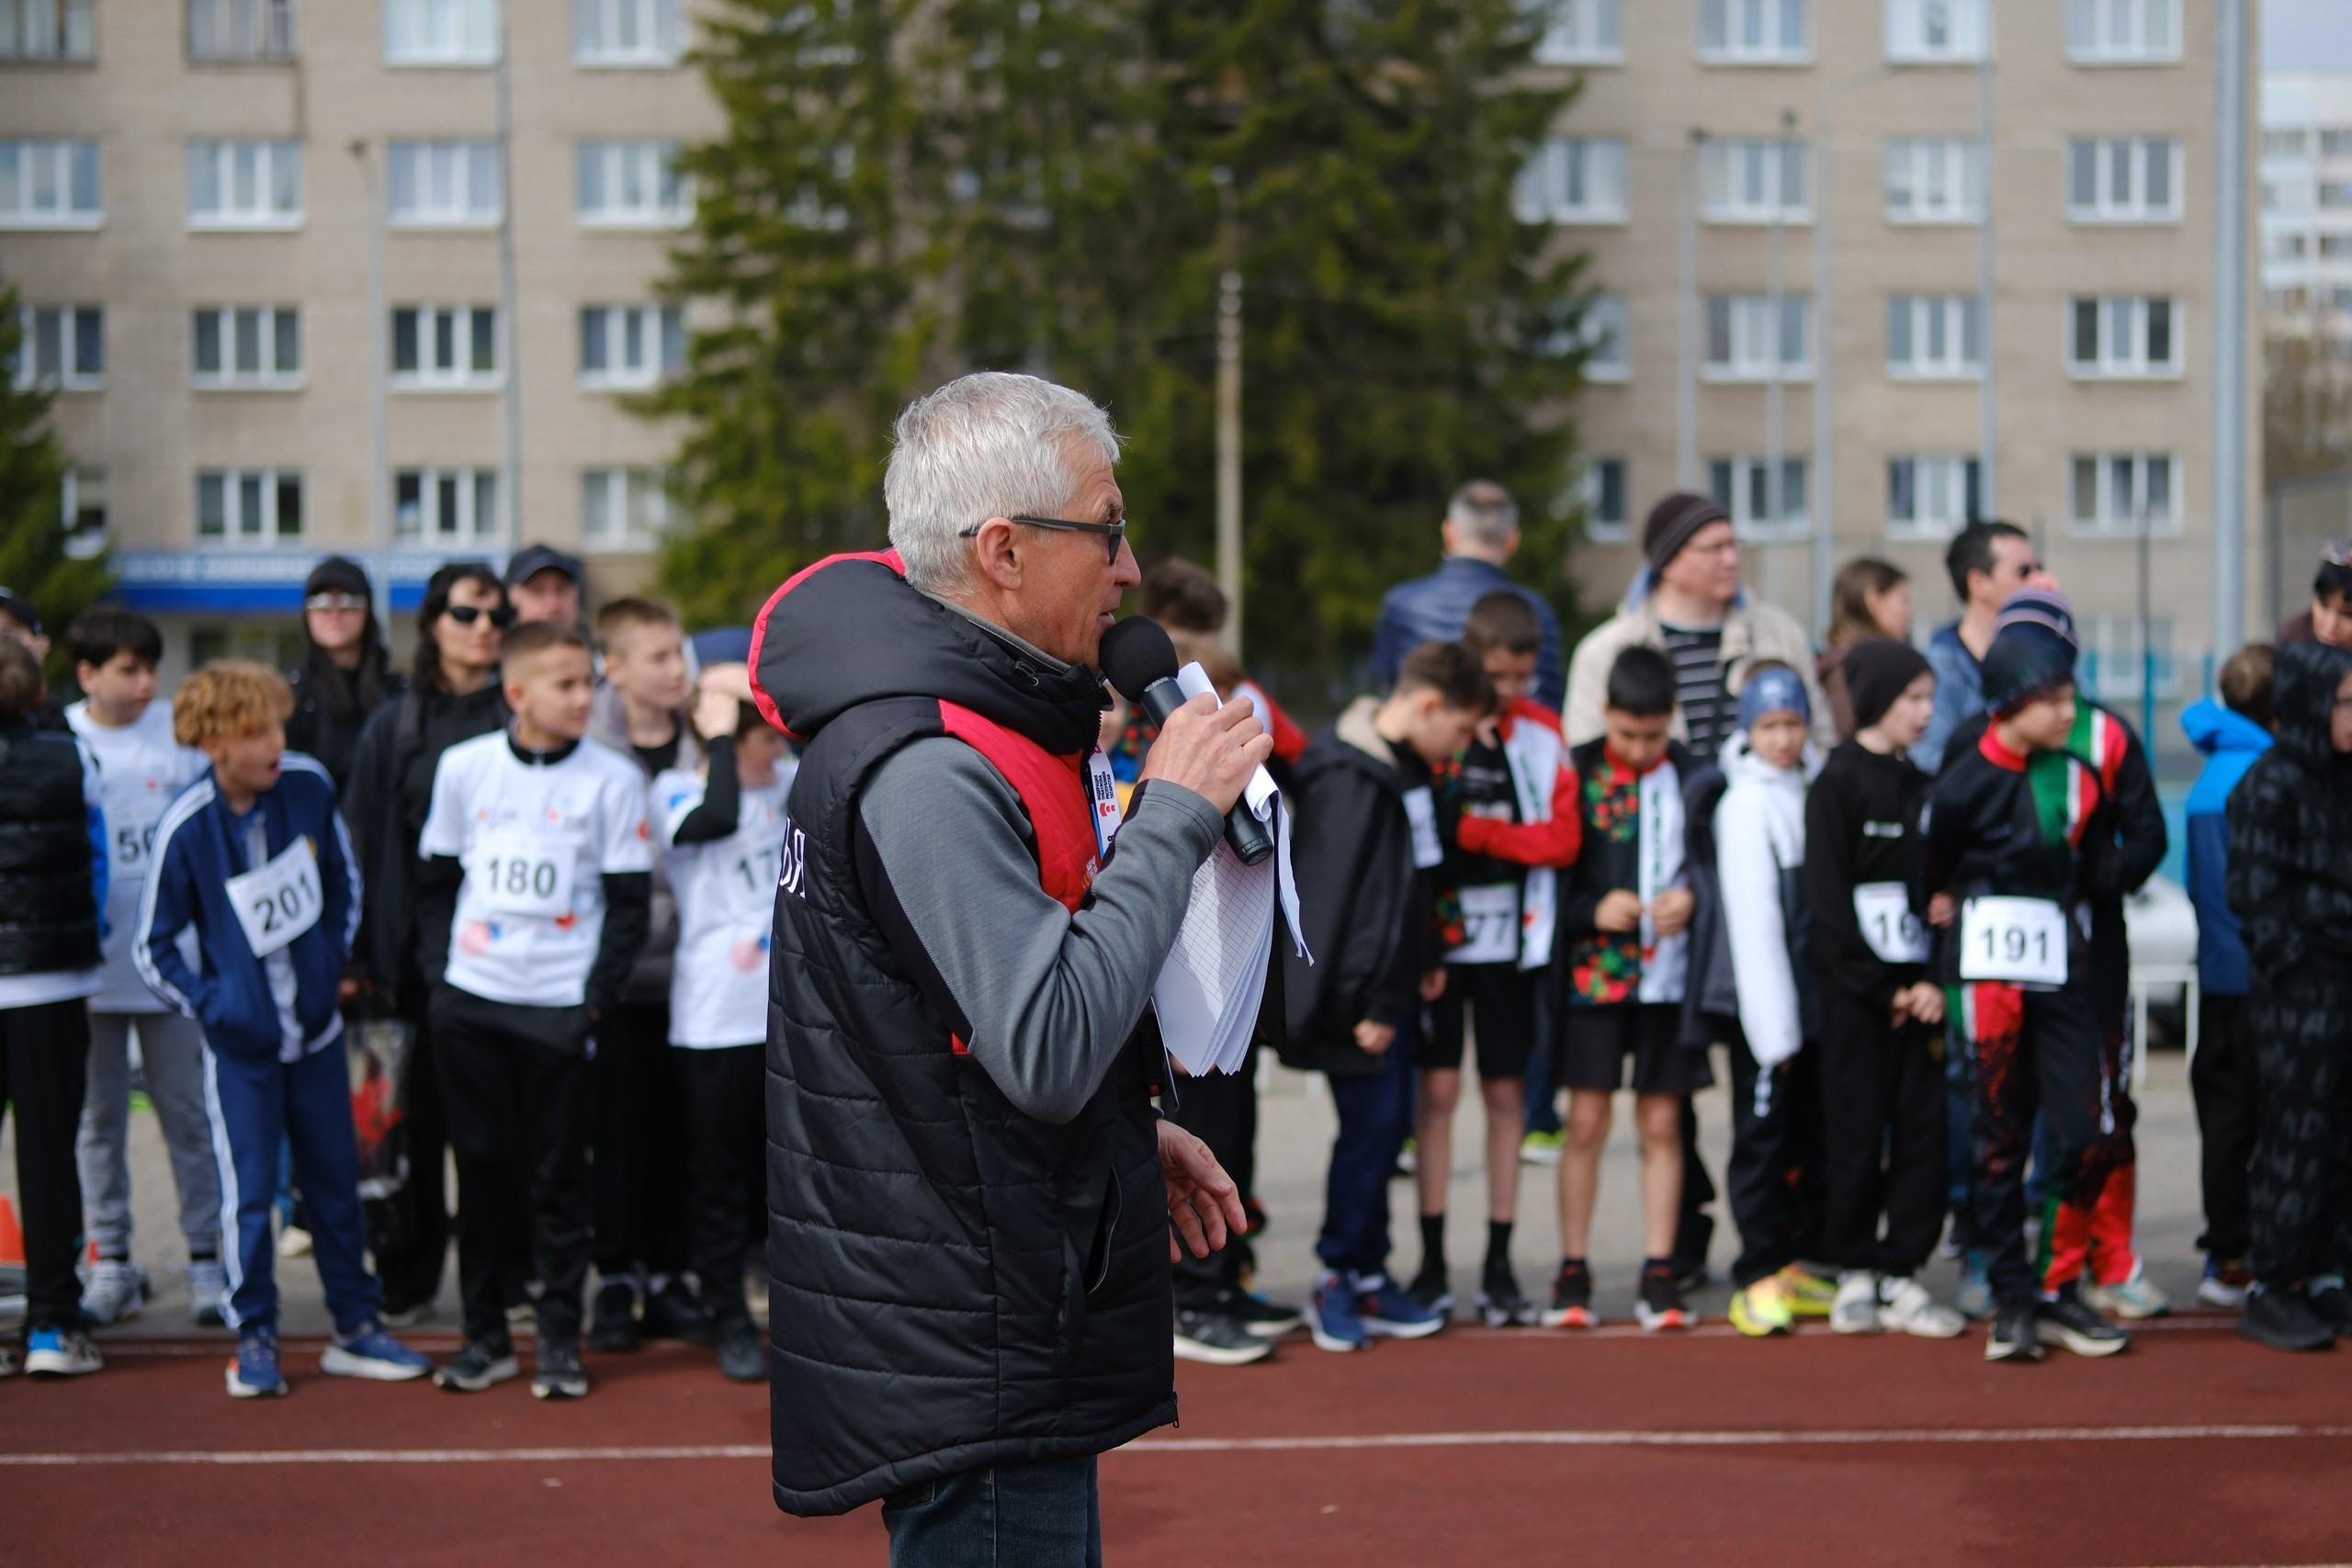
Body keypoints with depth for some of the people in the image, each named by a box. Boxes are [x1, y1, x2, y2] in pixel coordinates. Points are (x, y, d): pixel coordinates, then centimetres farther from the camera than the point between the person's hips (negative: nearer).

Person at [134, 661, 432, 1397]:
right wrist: (208, 1004, -16)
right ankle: (254, 1341, 15)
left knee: (336, 1182, 13)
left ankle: (356, 1329, 25)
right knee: (250, 1192, -1)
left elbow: (343, 882, 10)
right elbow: (151, 947, -7)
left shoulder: (308, 785, -8)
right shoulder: (185, 829, -18)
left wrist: (334, 959, 4)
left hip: (317, 1029, 4)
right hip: (242, 1045, -4)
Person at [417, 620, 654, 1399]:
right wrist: (448, 954, 3)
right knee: (481, 1168, 8)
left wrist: (598, 997, -7)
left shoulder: (612, 778, -4)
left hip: (560, 1007, -2)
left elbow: (629, 901, -1)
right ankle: (486, 1335, 17)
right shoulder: (463, 766, 3)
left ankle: (561, 1338, 12)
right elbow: (436, 876, 12)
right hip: (470, 1001, 2)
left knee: (559, 1177, 3)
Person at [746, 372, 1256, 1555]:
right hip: (966, 1361, -11)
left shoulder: (957, 737, 13)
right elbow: (1050, 1055, -29)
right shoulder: (923, 770, -21)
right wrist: (1174, 817, -21)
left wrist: (1125, 1133, 14)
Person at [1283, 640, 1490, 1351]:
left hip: (1392, 990, 9)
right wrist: (1364, 1006, -19)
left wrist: (1425, 961, 12)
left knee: (1389, 1124, 11)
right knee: (1371, 1125, -6)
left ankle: (1364, 1276, 19)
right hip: (1357, 996, -9)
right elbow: (1332, 899, -21)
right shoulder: (1349, 780, -19)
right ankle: (1341, 1278, 6)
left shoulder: (1407, 769, 11)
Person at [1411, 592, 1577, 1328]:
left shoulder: (1543, 734, 3)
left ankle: (1499, 1263, 12)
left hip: (1514, 939, 2)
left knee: (1506, 1093, 6)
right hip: (1441, 934, -2)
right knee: (1438, 1089, -1)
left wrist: (1480, 829, -13)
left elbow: (1562, 838, -4)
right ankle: (1431, 1260, 7)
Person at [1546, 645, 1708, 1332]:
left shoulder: (1695, 776, 2)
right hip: (1594, 972, -1)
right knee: (1587, 1122, 0)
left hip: (1671, 973, 1)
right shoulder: (1576, 772, -1)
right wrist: (1592, 910, -16)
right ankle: (1572, 1273, 8)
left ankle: (1658, 1275, 13)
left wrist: (1693, 899, -9)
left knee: (1662, 1124, 6)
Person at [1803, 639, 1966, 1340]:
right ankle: (1854, 1274, 9)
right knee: (1857, 1134, -2)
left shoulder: (1920, 786, 13)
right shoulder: (1837, 784, -5)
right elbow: (1827, 903, -10)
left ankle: (1901, 1275, 8)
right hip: (1855, 992, -5)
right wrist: (1882, 990, -12)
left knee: (1924, 1132, 2)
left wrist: (1933, 981, -3)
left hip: (1915, 991, 5)